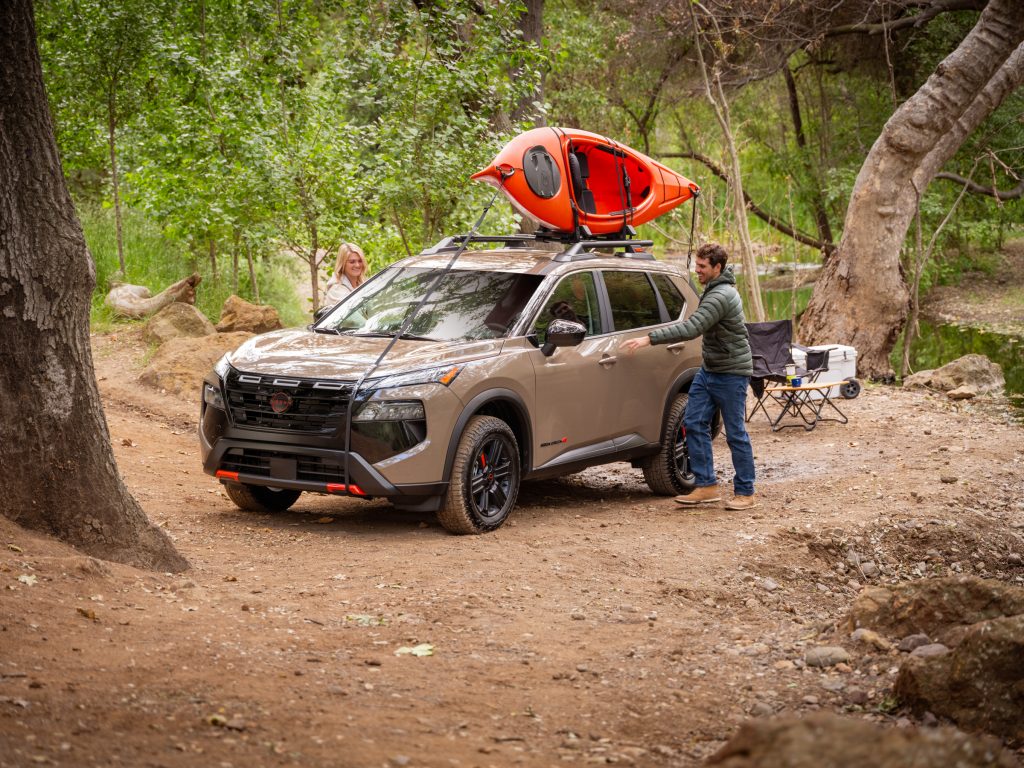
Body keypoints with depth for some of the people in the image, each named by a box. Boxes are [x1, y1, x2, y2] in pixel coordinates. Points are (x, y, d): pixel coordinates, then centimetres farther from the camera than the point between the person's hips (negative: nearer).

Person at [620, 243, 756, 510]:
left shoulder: (720, 297, -24)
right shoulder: (713, 290, 10)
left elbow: (691, 328, -33)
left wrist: (649, 339, -34)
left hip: (731, 374, -10)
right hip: (709, 369, 10)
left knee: (736, 434, -2)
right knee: (694, 423, 3)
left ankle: (745, 493, 8)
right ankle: (707, 486, 6)